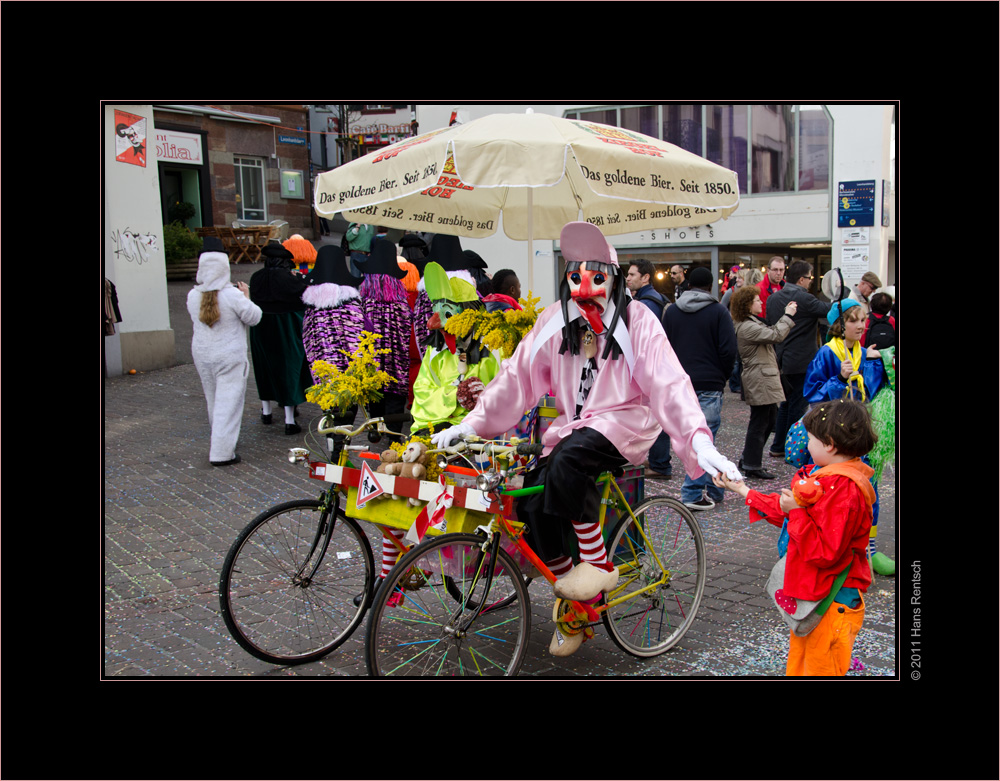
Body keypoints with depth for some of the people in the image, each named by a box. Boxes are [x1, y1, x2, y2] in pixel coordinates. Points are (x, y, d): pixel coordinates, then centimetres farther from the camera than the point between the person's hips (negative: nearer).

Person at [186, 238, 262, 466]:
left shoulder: (193, 296, -4)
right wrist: (246, 297, 7)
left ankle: (220, 442, 35)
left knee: (213, 400, 19)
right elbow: (253, 317, -9)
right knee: (228, 401, -1)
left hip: (202, 355, 6)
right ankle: (222, 452, -2)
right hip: (230, 356, -5)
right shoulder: (233, 295, -18)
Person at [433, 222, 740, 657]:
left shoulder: (636, 320, -7)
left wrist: (699, 440, -30)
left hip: (624, 420, -4)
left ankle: (597, 563, -15)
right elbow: (517, 376, 2)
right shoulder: (555, 320, 4)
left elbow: (668, 383, -16)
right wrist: (471, 424, -6)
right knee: (531, 504, -16)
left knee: (569, 457, -35)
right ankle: (574, 596, 5)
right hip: (572, 426, 5)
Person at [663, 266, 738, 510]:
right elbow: (729, 350, -9)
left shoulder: (672, 311, 9)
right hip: (709, 385, -5)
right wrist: (722, 377, 6)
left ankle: (713, 490, 22)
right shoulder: (718, 311, -4)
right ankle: (693, 494, -3)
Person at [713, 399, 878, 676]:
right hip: (809, 594, 10)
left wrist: (797, 511, -29)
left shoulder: (844, 489, -26)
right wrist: (744, 491, 21)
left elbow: (824, 552, -29)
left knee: (820, 669, 3)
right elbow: (783, 510, 18)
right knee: (799, 665, 24)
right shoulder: (822, 475, 6)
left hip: (830, 602, -10)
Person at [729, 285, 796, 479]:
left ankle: (748, 461, 24)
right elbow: (776, 335, -24)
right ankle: (752, 466, 7)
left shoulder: (752, 323, 17)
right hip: (759, 381, -11)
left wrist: (786, 315, 16)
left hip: (763, 379, 11)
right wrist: (788, 316, -14)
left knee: (770, 419, 17)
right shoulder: (747, 327, -19)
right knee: (759, 423, -3)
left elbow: (771, 333, 19)